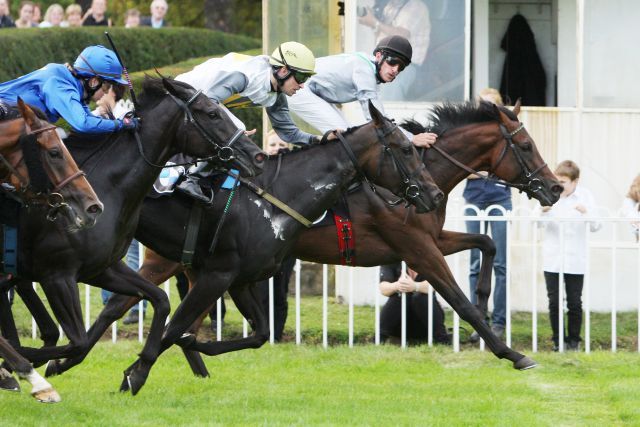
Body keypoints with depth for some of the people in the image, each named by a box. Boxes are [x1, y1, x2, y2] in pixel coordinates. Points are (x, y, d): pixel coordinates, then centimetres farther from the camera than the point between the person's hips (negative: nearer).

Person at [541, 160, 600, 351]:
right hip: (552, 260, 1)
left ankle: (574, 340, 13)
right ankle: (558, 340, 11)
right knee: (554, 302, 1)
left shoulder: (584, 196, 0)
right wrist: (543, 211, -19)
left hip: (575, 260, -1)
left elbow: (595, 226, -2)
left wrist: (586, 212, -22)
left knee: (574, 303, 2)